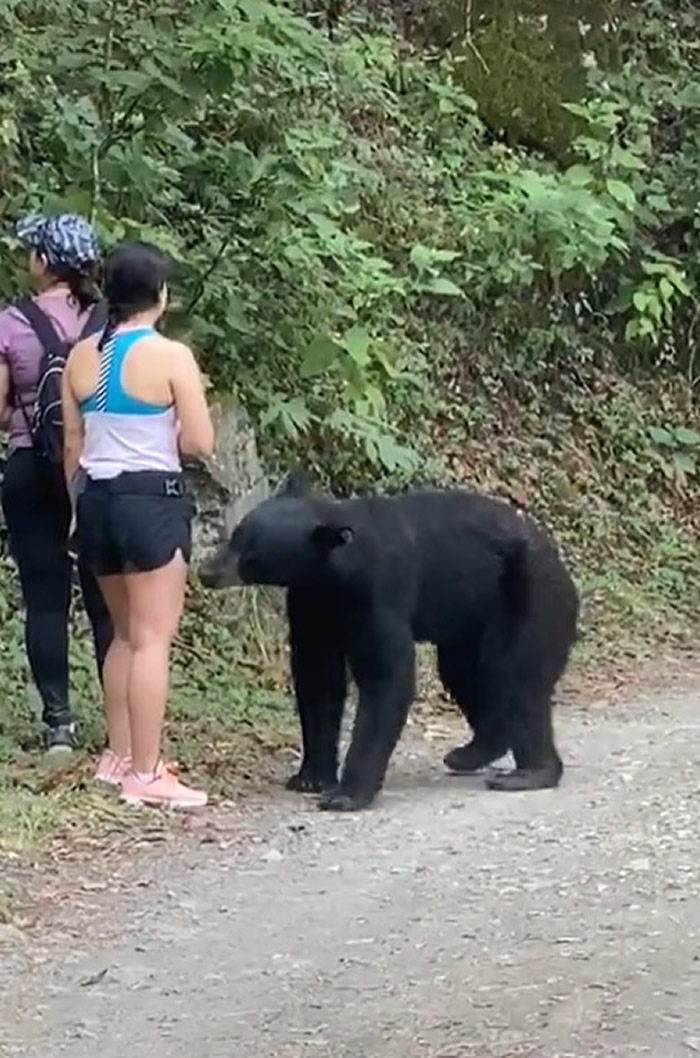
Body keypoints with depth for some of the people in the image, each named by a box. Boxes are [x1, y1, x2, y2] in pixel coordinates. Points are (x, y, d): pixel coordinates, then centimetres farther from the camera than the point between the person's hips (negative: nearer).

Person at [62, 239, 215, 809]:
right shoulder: (171, 356, -12)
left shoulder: (81, 357, 6)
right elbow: (200, 441, -12)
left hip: (98, 500, 7)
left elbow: (72, 443, 11)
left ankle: (120, 755, 26)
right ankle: (145, 774, -6)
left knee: (126, 633, 20)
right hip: (152, 501, -7)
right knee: (153, 639, -4)